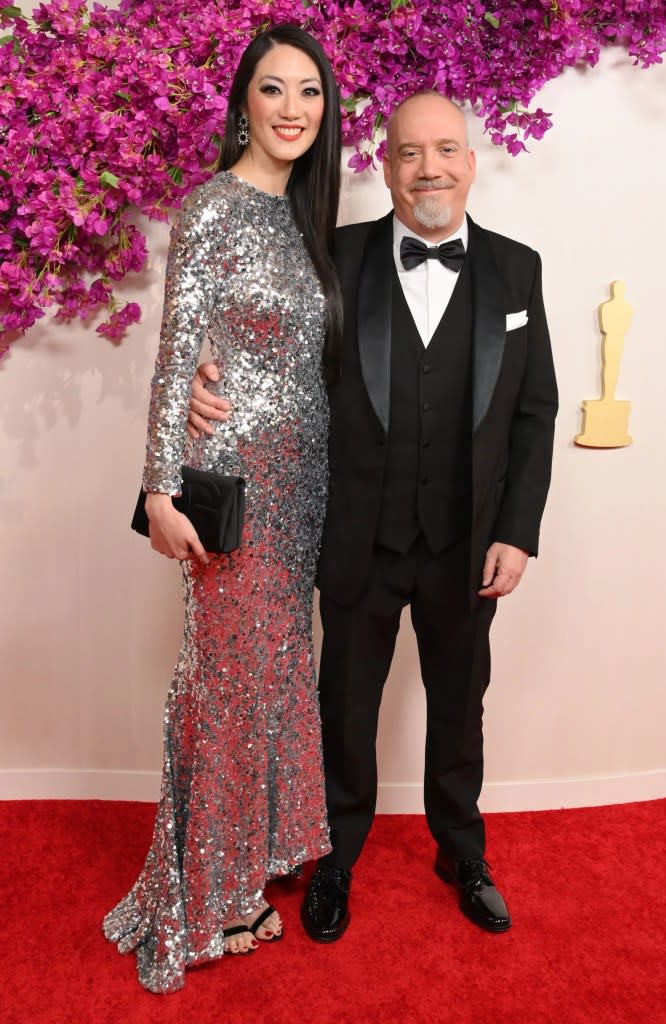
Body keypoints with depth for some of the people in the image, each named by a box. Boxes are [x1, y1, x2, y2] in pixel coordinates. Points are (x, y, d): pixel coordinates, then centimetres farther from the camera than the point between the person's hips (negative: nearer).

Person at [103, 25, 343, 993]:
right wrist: (162, 488, -16)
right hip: (237, 480, -7)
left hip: (300, 480, 7)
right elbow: (176, 356, -12)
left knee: (274, 665, 13)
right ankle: (202, 905, 24)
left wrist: (319, 476, 11)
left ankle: (243, 869, 32)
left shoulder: (304, 217, 14)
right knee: (232, 673, 2)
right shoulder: (214, 208, -8)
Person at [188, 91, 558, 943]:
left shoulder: (515, 268, 1)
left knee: (458, 706, 20)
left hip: (467, 547, 1)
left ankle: (462, 854, 46)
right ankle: (338, 857, 42)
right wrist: (203, 382, -21)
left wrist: (517, 531, -5)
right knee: (346, 706, 16)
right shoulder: (337, 258, -2)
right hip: (360, 543, -1)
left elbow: (535, 412, 1)